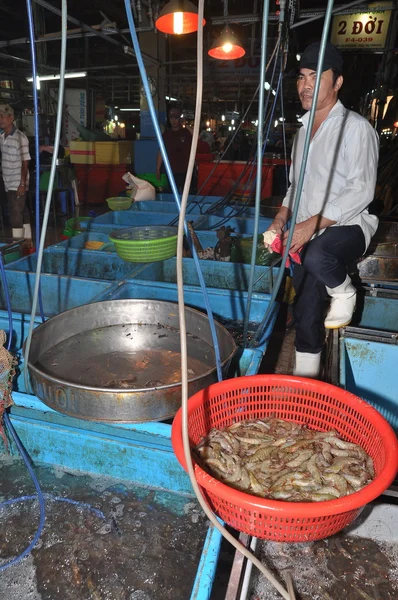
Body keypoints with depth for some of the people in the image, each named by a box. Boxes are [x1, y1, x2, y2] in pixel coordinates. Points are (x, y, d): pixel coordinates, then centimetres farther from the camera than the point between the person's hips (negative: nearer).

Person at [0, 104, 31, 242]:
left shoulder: (20, 137, -12)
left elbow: (25, 163, -13)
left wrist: (23, 184, -16)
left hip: (17, 184, -7)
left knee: (15, 214, -7)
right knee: (22, 211, 14)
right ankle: (27, 239, 24)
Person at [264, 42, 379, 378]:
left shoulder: (355, 128, -8)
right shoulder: (304, 130, 15)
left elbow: (361, 191, -16)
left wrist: (314, 223, -24)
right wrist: (281, 219, 4)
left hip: (346, 226, -6)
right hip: (308, 235, 7)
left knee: (317, 256, -40)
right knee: (306, 313, 7)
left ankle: (344, 293, -7)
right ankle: (305, 376, 23)